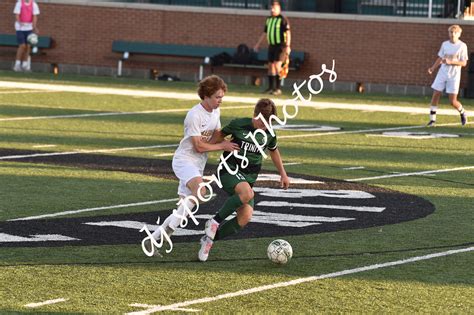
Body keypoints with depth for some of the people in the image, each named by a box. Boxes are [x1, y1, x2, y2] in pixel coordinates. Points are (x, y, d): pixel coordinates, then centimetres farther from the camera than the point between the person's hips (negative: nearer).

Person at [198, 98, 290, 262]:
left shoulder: (269, 134, 4)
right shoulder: (239, 125, -8)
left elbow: (274, 151, 24)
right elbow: (220, 135, 10)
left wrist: (283, 174, 27)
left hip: (248, 178, 5)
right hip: (229, 170, -5)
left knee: (245, 217, -15)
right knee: (247, 193, -38)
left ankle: (209, 239, 2)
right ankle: (214, 222, -21)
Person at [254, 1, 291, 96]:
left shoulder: (283, 20, -10)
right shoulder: (269, 19, 13)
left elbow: (288, 33, -16)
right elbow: (264, 33, 21)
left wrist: (288, 46, -25)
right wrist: (258, 44, 21)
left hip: (280, 45, -8)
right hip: (271, 45, 8)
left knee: (277, 66, -15)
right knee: (270, 66, 9)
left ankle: (278, 88, -12)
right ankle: (271, 88, 17)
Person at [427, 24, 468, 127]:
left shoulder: (462, 46, -6)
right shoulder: (445, 44, 6)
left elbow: (464, 63, -8)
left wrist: (451, 62, -21)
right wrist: (433, 68, 0)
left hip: (454, 76, -4)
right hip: (442, 73, 4)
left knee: (453, 101, -4)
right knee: (435, 95, -6)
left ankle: (462, 113, 26)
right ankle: (432, 119, 0)